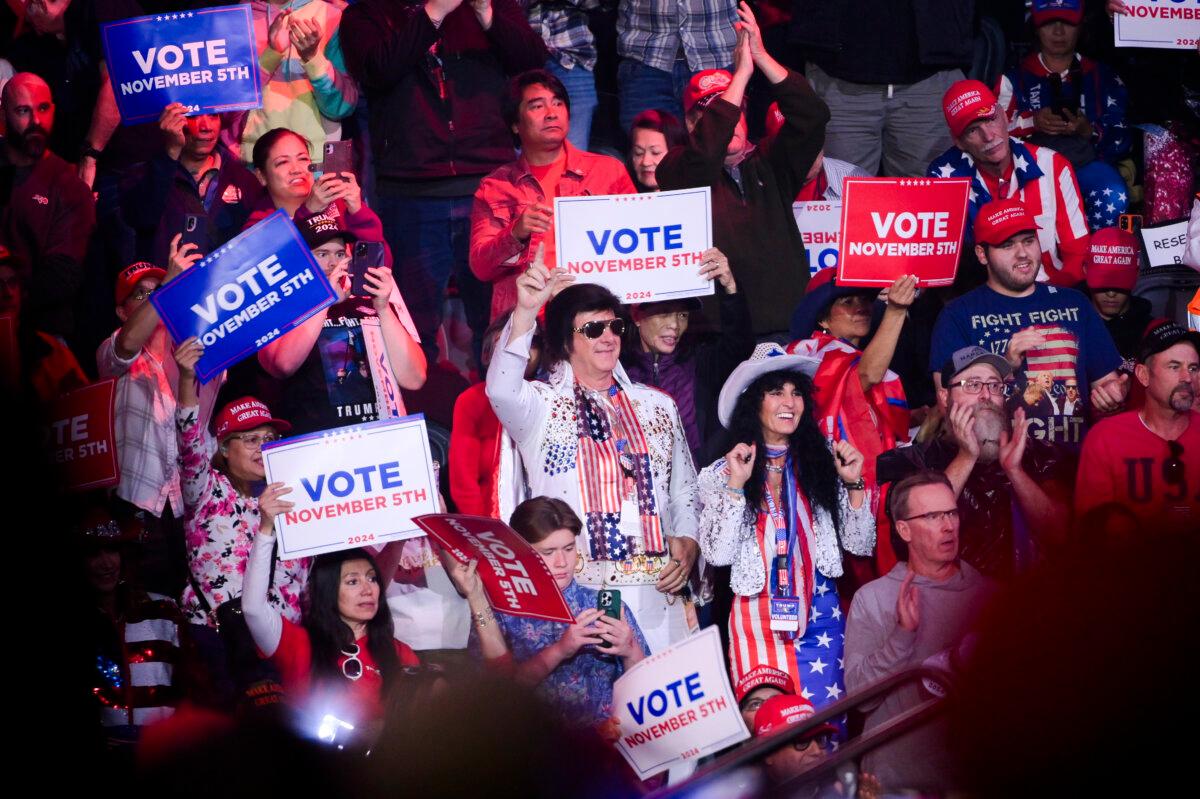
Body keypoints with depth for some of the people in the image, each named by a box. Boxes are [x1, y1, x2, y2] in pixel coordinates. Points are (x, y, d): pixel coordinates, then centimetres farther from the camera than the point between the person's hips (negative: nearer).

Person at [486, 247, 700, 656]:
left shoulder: (659, 406, 20)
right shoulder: (542, 405, 5)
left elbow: (684, 490, 23)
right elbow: (502, 390, -18)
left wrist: (688, 542, 3)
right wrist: (525, 312, -30)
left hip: (655, 591, 4)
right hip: (574, 590, -3)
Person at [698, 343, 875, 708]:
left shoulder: (822, 463, 7)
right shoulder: (721, 473, 2)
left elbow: (860, 545, 6)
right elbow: (718, 554, -8)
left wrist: (854, 484, -5)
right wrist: (736, 485, -13)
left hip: (819, 613, 2)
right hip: (758, 619, -2)